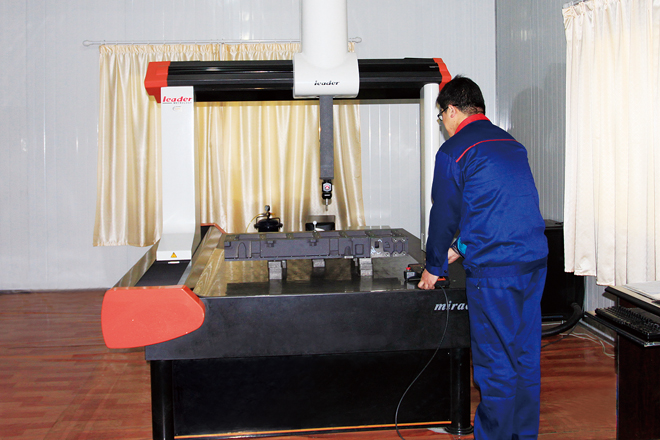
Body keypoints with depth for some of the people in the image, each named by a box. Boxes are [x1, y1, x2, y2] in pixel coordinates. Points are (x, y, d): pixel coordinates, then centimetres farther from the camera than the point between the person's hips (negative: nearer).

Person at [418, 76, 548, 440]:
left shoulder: (453, 151, -6)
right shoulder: (511, 144, 18)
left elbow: (444, 214, -1)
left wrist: (434, 268, 13)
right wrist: (461, 248, 31)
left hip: (494, 269, -7)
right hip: (535, 260, 8)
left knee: (495, 362, 2)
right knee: (526, 355, 15)